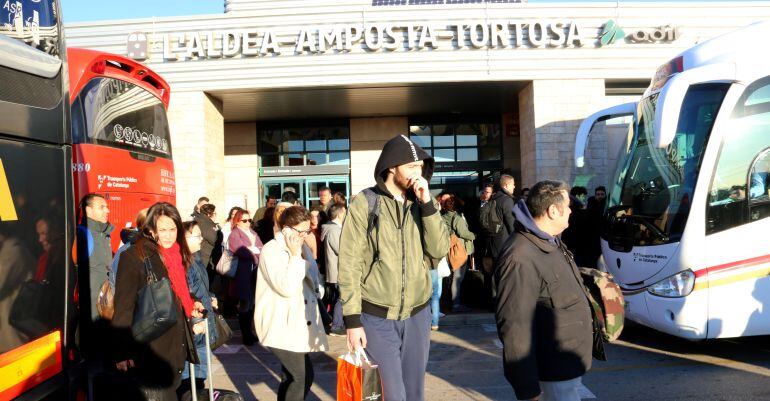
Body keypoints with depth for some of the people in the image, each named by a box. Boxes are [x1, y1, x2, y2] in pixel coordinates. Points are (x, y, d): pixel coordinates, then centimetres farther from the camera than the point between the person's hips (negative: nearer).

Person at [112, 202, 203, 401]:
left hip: (176, 348, 7)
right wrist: (122, 352, -18)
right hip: (152, 352, -7)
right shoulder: (134, 256, -11)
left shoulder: (177, 256, 10)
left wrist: (192, 307, 6)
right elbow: (123, 307, -14)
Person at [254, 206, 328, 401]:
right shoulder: (271, 250, -14)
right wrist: (296, 256, -20)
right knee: (304, 376, -15)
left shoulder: (301, 248, 12)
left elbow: (311, 280, 28)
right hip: (281, 326, -9)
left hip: (296, 324, 9)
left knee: (291, 377, 16)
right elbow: (287, 288, -25)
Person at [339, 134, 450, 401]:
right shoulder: (364, 204, -9)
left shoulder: (421, 204, 5)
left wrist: (427, 203, -14)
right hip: (377, 318, -4)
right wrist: (352, 320, -12)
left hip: (418, 315, 4)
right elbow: (349, 266, -10)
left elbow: (439, 250, -6)